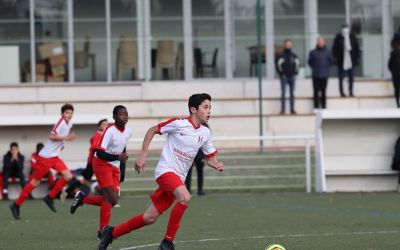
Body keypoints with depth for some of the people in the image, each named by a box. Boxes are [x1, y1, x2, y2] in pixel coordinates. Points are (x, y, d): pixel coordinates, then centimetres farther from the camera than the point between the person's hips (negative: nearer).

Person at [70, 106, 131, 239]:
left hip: (115, 167, 8)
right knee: (111, 198, -16)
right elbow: (100, 153, -24)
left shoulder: (128, 132, 4)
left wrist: (122, 172, 18)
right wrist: (118, 157, -37)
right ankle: (103, 231, -7)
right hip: (102, 164, -8)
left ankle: (82, 198, 19)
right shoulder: (110, 131, -20)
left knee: (113, 200, -2)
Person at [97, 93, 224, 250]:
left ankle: (112, 232, 23)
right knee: (185, 197, -33)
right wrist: (143, 155, -2)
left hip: (179, 178, 6)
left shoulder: (205, 133, 8)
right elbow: (152, 130, 2)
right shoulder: (179, 124, -9)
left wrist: (217, 165, -9)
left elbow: (210, 159, 15)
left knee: (150, 218, 4)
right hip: (165, 170, -6)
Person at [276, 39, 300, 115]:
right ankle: (282, 109, -4)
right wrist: (281, 73, -8)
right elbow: (278, 65, -4)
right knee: (283, 93, -5)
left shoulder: (294, 56, 9)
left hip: (292, 76, 4)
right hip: (284, 77, -4)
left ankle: (292, 109, 7)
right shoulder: (281, 56, -3)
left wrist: (295, 72, 8)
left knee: (292, 94, 4)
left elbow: (297, 63, 18)